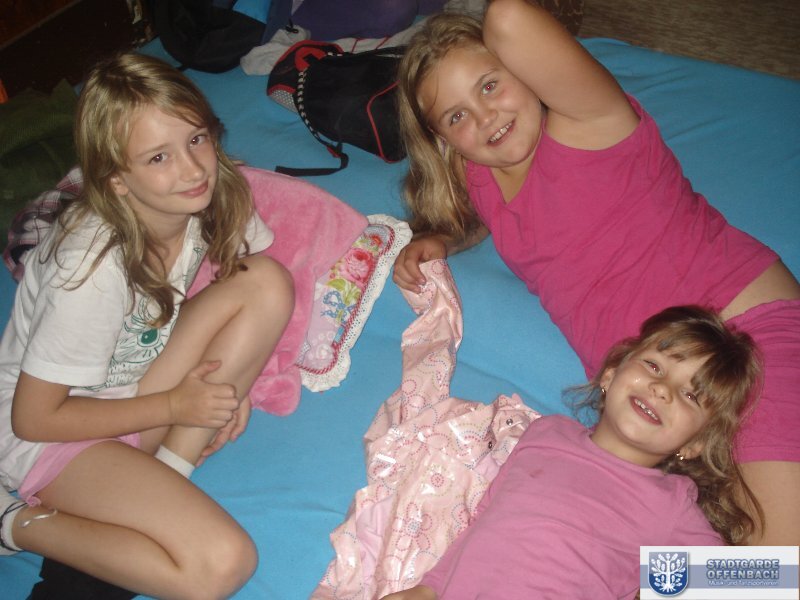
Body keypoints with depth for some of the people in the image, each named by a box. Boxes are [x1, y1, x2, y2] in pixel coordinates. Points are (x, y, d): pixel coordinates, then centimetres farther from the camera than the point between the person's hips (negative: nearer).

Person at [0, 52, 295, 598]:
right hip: (47, 434, -6)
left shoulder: (213, 199, -13)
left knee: (268, 282, -16)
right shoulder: (94, 270, -31)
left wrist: (229, 376, -10)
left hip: (130, 389, 6)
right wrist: (174, 406, -18)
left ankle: (164, 470, -9)